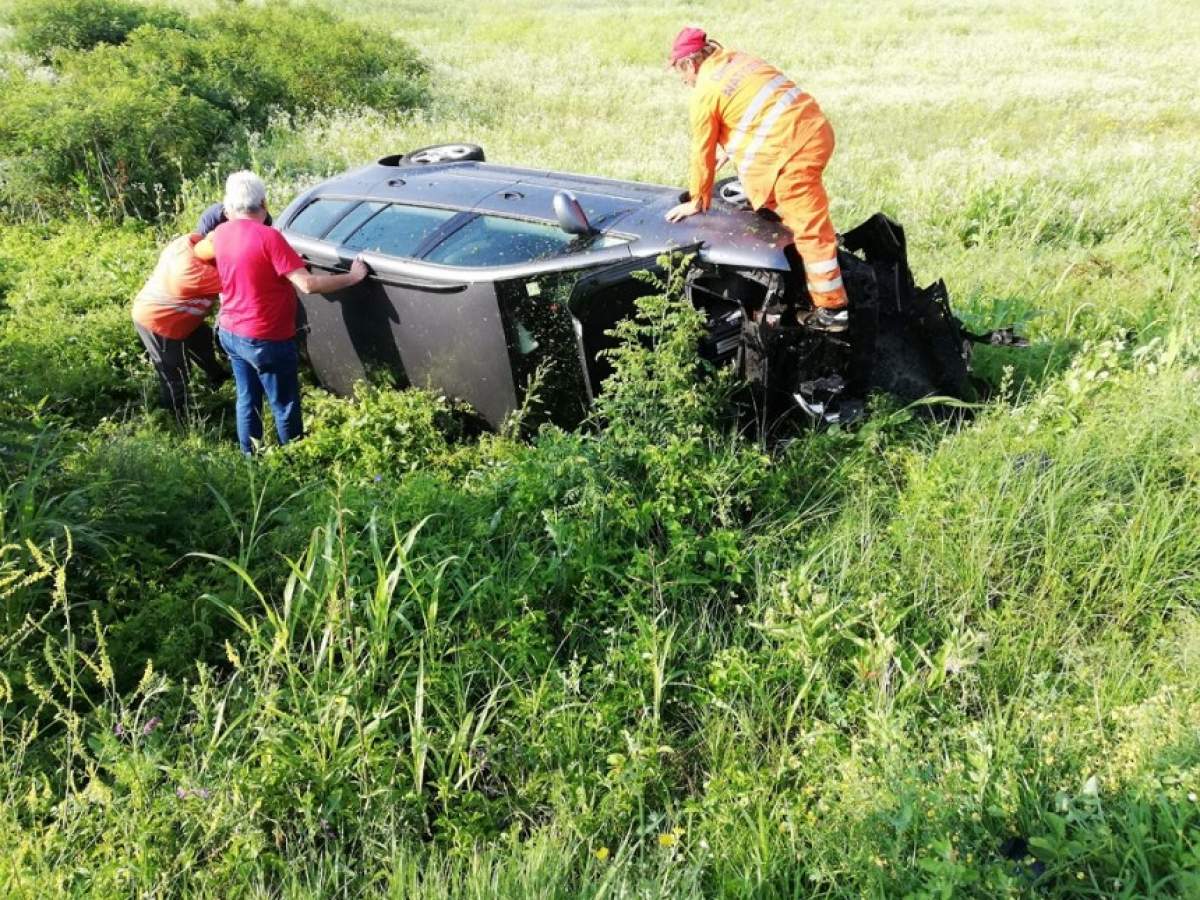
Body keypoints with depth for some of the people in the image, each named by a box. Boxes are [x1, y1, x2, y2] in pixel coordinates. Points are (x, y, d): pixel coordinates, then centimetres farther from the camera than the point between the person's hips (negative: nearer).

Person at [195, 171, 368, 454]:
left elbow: (199, 251, 26)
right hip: (266, 340, -8)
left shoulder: (221, 233, 0)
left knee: (247, 400, 21)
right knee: (285, 408, 8)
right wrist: (353, 276, -19)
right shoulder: (268, 237, -23)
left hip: (230, 333, 8)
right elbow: (307, 284, -28)